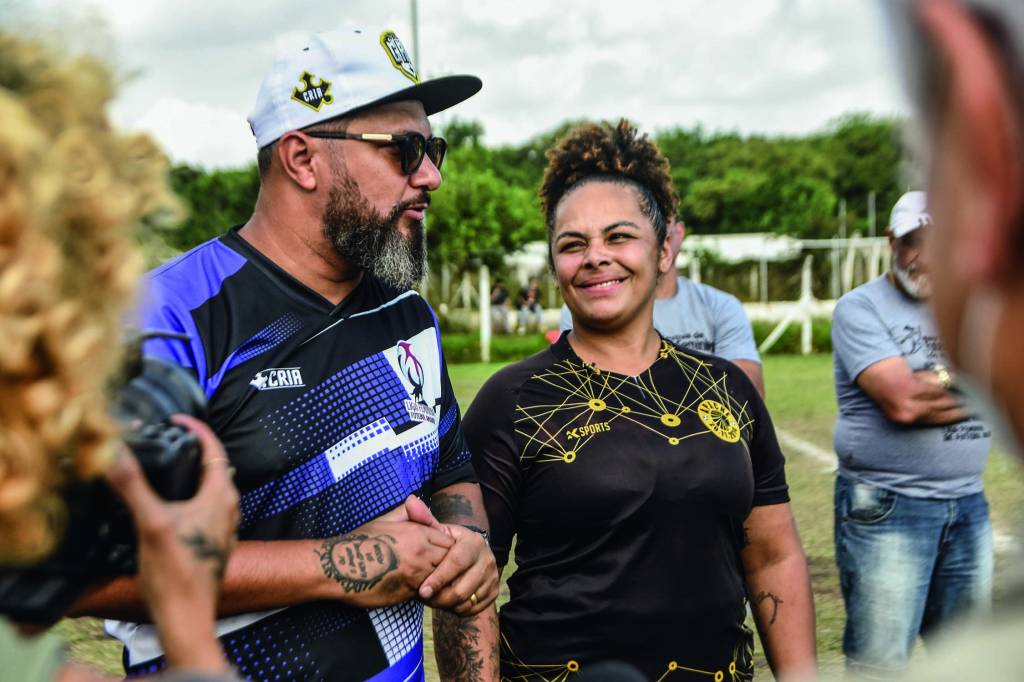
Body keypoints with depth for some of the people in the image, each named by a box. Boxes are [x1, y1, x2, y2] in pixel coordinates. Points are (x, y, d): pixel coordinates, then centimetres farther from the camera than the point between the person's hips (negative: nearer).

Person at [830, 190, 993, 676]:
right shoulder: (860, 308, -6)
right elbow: (901, 400, -18)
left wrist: (935, 383, -10)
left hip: (969, 504, 6)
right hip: (887, 508, -5)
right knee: (879, 664, -1)